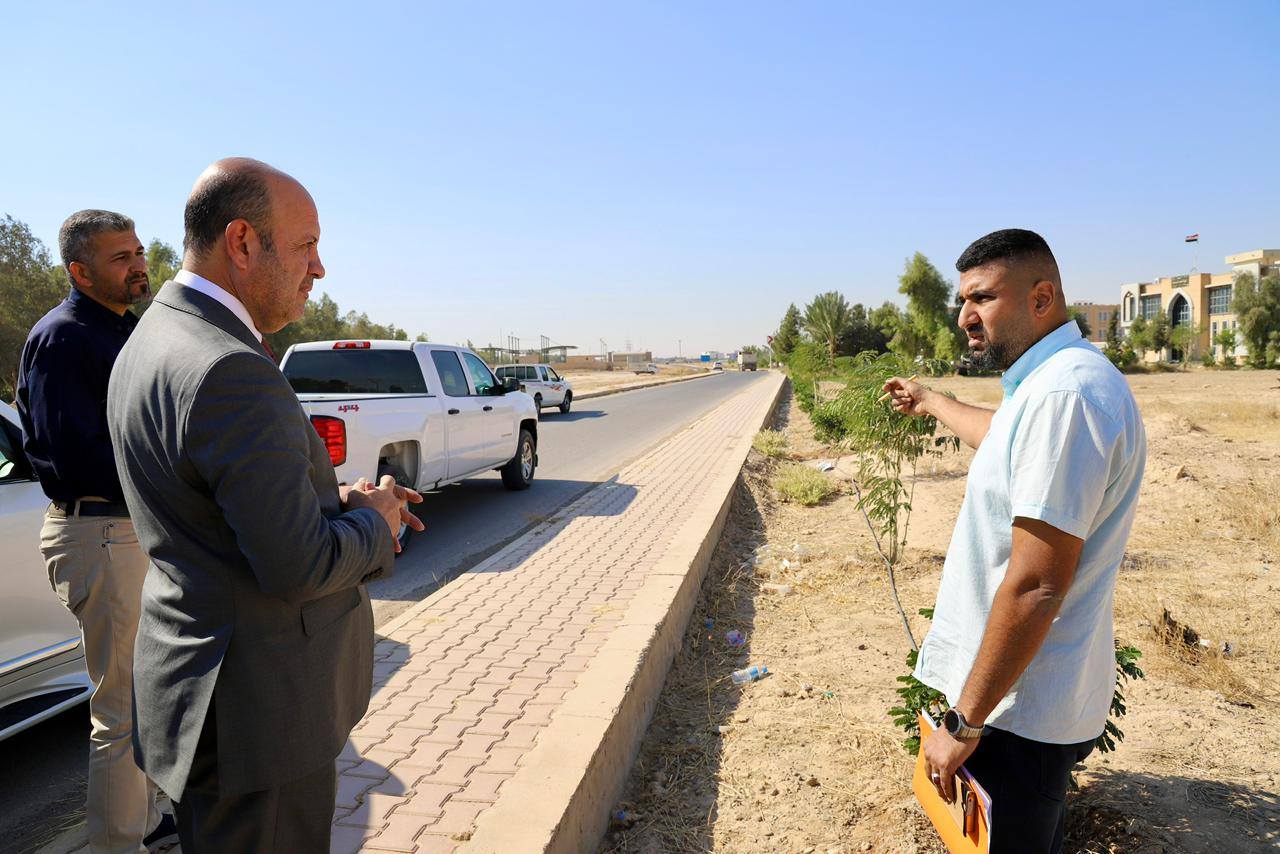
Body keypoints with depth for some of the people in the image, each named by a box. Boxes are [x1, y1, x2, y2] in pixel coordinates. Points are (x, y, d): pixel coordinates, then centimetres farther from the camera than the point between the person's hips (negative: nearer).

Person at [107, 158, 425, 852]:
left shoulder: (149, 344, 7)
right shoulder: (230, 371, -27)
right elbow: (298, 567, -28)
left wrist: (335, 497, 3)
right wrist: (375, 524, -9)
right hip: (256, 713, -10)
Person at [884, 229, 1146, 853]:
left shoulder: (1065, 393, -25)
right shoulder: (1048, 383, 9)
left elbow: (1036, 587, -29)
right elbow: (1002, 438, 34)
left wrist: (964, 724, -22)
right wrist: (929, 402, 49)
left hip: (1021, 712, -10)